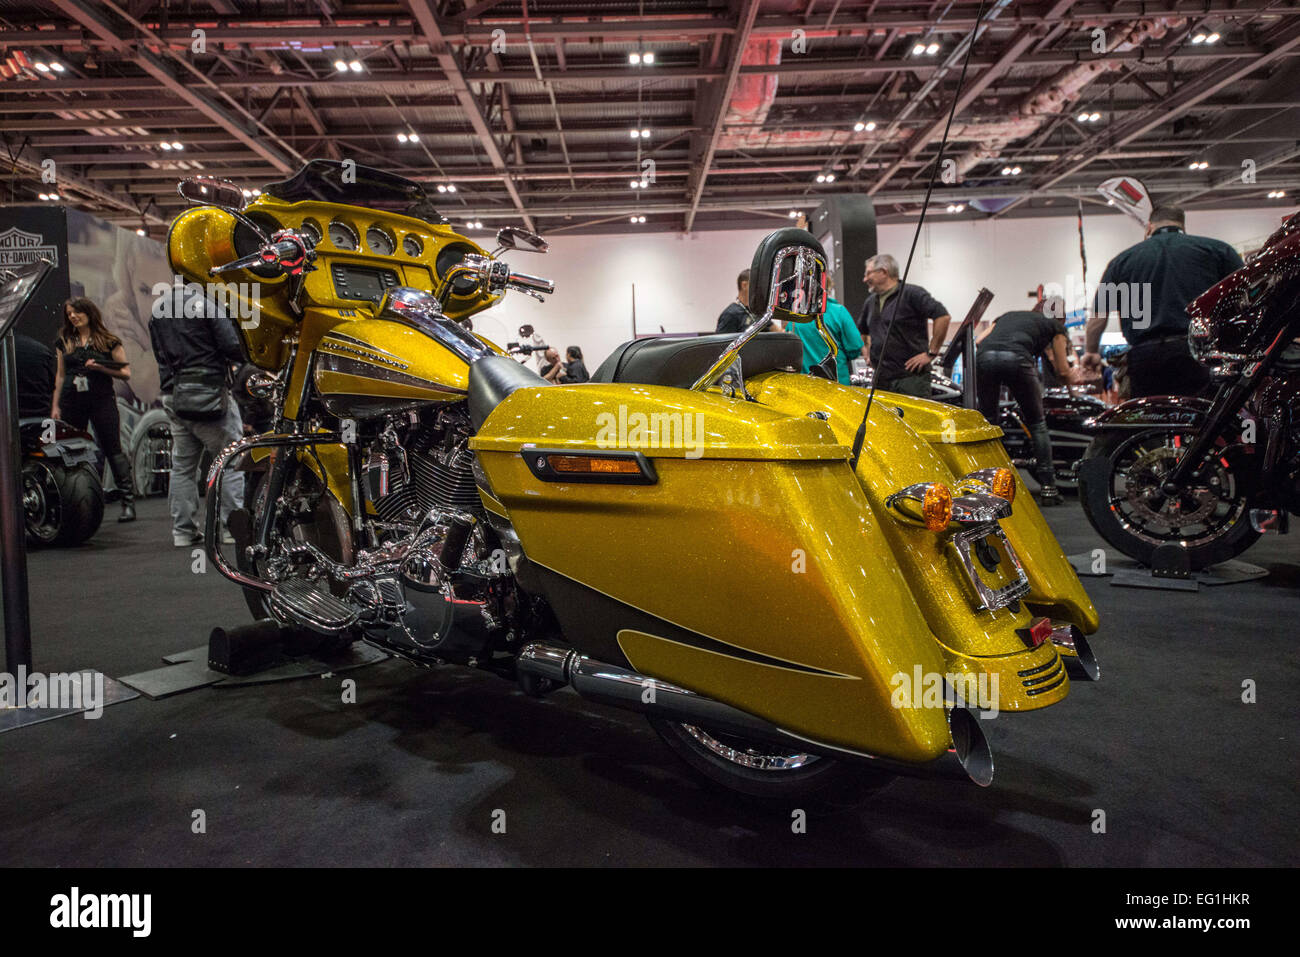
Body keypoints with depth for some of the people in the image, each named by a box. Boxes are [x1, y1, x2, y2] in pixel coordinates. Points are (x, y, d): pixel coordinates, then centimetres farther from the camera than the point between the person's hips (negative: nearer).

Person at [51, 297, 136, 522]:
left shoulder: (109, 341, 5)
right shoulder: (64, 342, 16)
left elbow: (126, 373, 2)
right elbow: (60, 376, 18)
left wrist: (99, 367, -12)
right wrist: (55, 406, 13)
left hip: (102, 400, -4)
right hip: (71, 402, 4)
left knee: (113, 449, -7)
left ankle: (128, 501, -8)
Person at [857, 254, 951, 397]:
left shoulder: (911, 294, -6)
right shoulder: (870, 302, 18)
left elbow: (943, 317, -14)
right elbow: (862, 330, 36)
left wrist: (931, 353, -14)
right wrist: (869, 353, 21)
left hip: (911, 377, -7)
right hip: (881, 379, 7)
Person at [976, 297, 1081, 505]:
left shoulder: (1008, 315, 37)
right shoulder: (1055, 326, 28)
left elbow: (978, 341, 23)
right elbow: (1063, 371, 29)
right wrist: (1075, 378, 51)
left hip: (984, 355, 3)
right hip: (1016, 358, -3)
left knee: (987, 420, 18)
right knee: (1037, 424, 13)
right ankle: (1048, 487, 11)